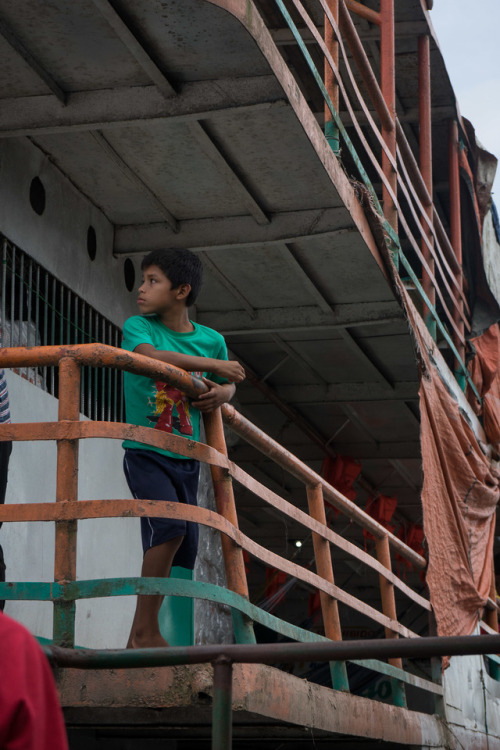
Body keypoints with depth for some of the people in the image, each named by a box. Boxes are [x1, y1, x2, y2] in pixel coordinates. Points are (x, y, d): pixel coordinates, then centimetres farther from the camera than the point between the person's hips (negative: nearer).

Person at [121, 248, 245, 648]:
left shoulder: (212, 340, 7)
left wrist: (222, 392, -2)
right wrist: (212, 364, -17)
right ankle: (145, 631, -19)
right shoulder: (138, 326, -3)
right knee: (169, 526, -26)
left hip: (186, 460, 5)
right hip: (145, 454, -5)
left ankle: (143, 639, 15)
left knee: (184, 550, 4)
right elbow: (151, 357, -24)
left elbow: (228, 382, 24)